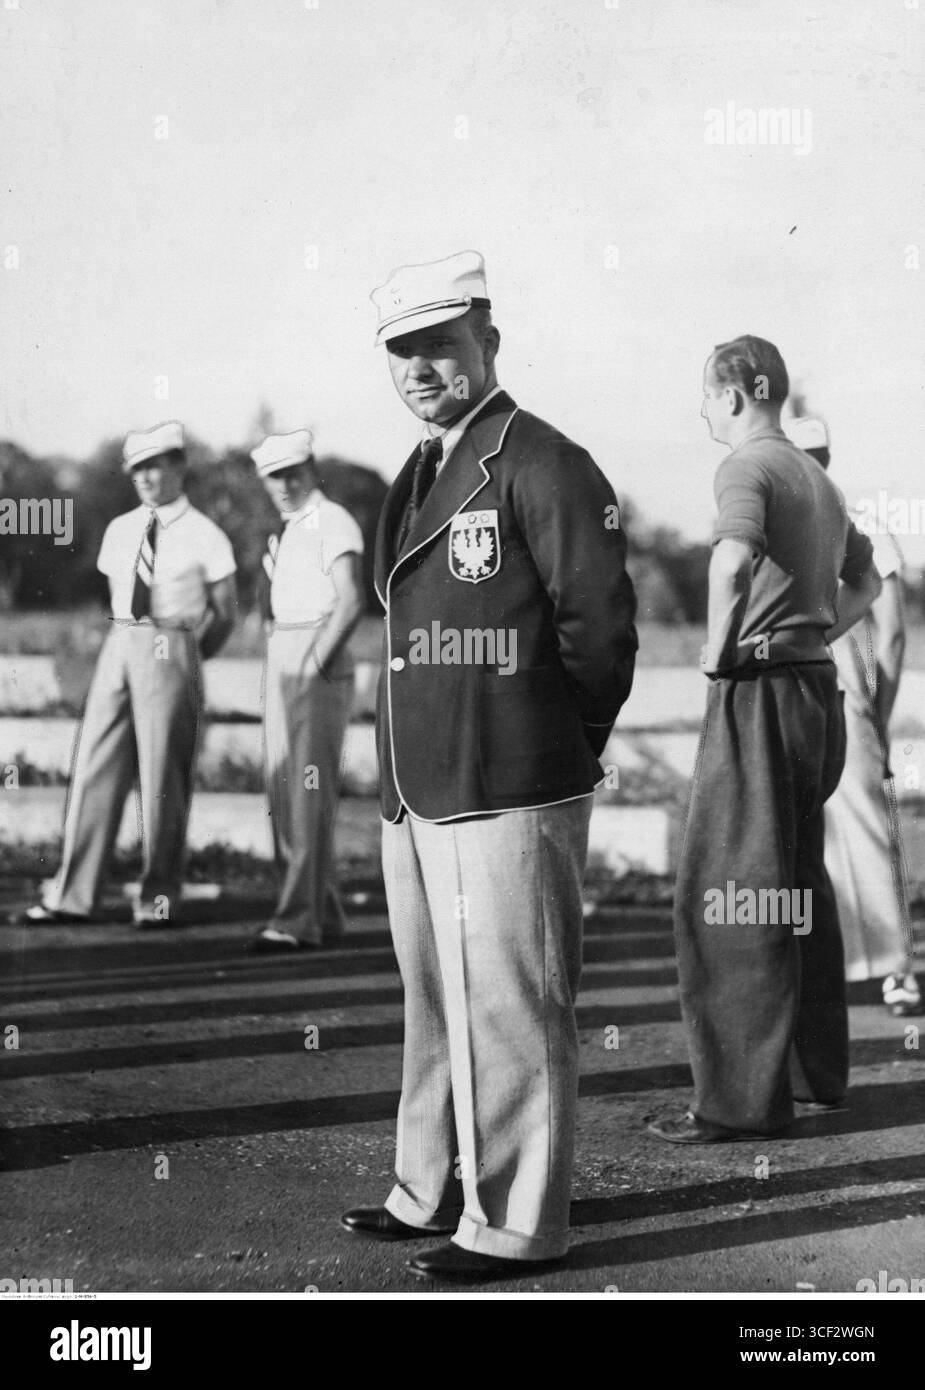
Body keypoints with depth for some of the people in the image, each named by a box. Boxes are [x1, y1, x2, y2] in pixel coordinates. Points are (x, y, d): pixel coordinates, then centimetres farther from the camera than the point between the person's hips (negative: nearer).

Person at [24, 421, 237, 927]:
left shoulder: (205, 537, -1)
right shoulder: (119, 530, 12)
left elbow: (224, 614, 6)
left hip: (171, 653, -4)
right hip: (118, 647, 5)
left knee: (162, 776, -2)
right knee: (95, 768, 1)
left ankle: (158, 899, 7)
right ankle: (73, 895, 5)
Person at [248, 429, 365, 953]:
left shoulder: (334, 522, -9)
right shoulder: (289, 530, 19)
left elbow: (352, 602, -19)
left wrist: (315, 665, -20)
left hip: (319, 670, -9)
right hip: (282, 667, 9)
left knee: (309, 795, -11)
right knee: (284, 796, 10)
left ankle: (298, 919, -13)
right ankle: (324, 911, 17)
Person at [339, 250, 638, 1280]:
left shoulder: (543, 467, -11)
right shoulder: (418, 479, 17)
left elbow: (600, 633, -12)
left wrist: (554, 750, -2)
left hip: (505, 803, -9)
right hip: (414, 797, 9)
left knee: (508, 1015, -1)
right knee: (436, 1006, 19)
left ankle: (515, 1225, 9)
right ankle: (431, 1193, 32)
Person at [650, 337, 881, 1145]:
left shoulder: (749, 466, -10)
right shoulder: (818, 479, 18)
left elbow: (734, 560, -31)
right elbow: (865, 581, 31)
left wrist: (719, 649, -17)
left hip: (761, 688, -9)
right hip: (819, 683, 9)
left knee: (728, 894, -6)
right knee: (799, 881, 17)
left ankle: (746, 1096, -6)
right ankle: (818, 1069, 25)